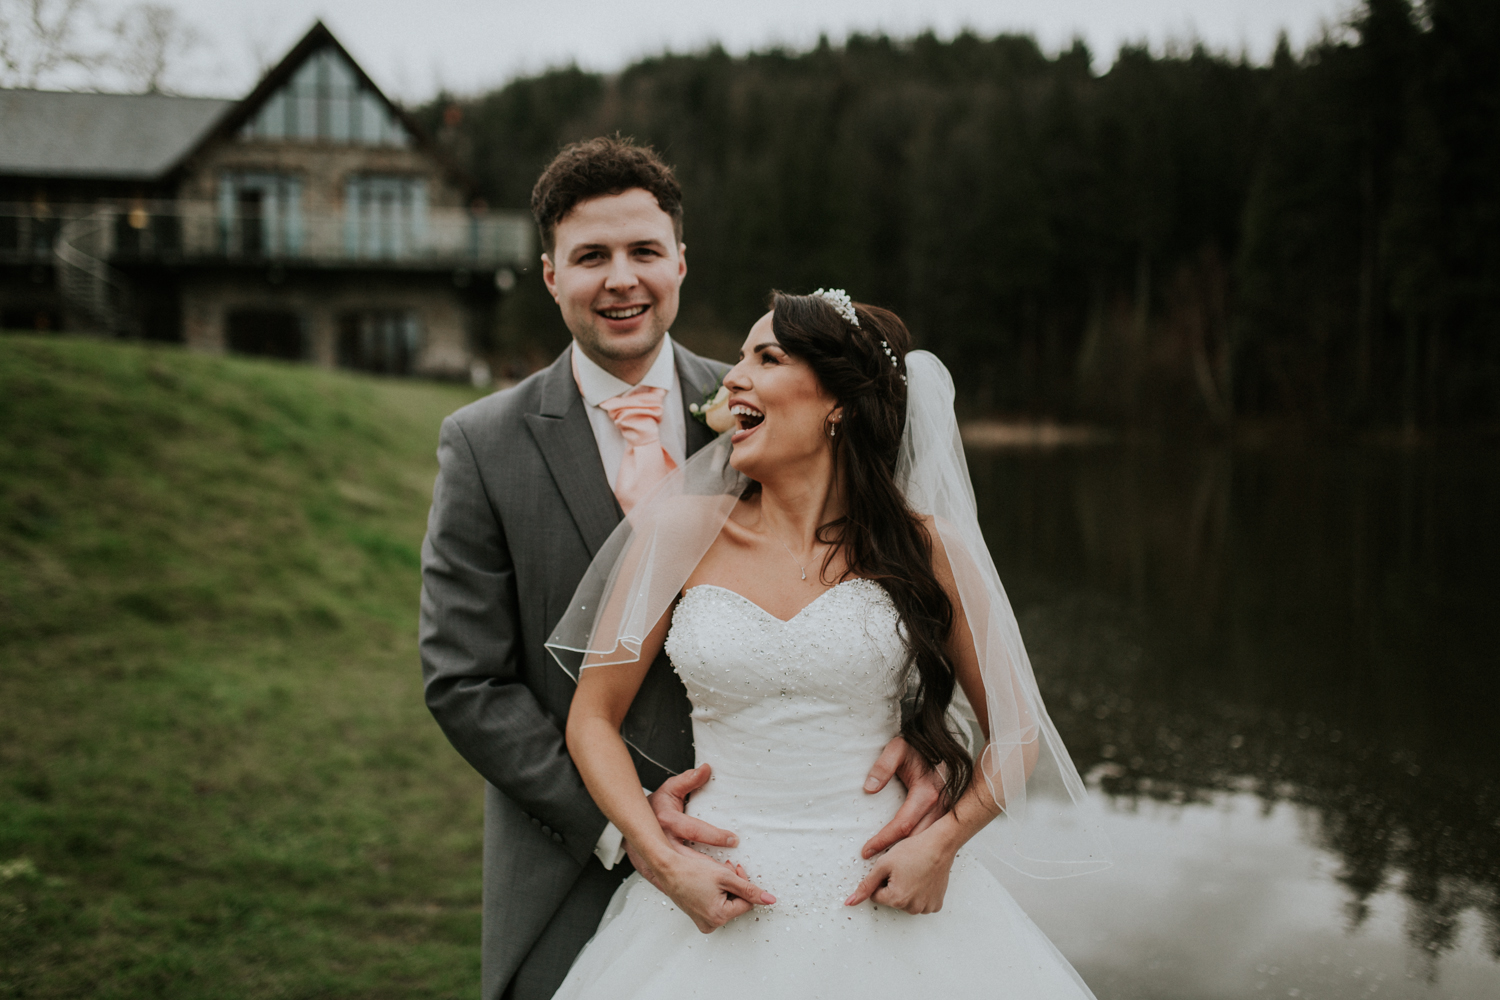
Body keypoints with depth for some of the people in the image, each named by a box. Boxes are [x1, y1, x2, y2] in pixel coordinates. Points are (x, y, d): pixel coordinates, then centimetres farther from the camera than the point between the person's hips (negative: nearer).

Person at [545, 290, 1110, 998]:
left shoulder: (923, 547, -4)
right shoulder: (680, 533, -2)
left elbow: (1016, 733, 5)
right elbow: (593, 719, 4)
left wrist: (943, 842, -9)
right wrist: (664, 860, -7)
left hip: (887, 906, -1)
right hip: (719, 908, 1)